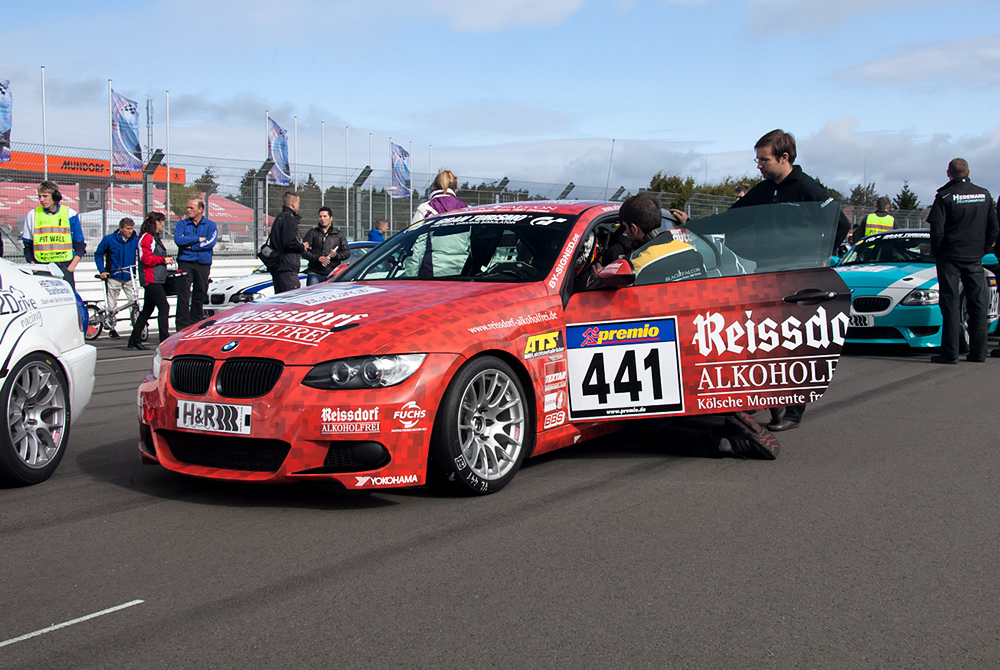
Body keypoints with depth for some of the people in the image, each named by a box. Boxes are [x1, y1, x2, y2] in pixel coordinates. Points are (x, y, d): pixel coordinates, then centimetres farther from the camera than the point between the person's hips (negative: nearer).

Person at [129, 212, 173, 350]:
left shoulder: (154, 237, 21)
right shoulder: (147, 237, -11)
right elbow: (146, 258, -19)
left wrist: (166, 259, 12)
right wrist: (163, 260, -13)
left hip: (155, 279, 11)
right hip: (151, 278, -11)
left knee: (147, 309, 12)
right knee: (163, 307, -13)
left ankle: (134, 340, 17)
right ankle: (165, 340, -16)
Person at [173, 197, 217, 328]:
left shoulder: (211, 225, 7)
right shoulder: (182, 223, 8)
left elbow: (210, 242, -9)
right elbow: (178, 240, -9)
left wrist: (191, 246, -11)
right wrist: (198, 239, -9)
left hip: (203, 263, 1)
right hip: (185, 262, -1)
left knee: (200, 295, 4)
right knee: (183, 294, -10)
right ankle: (182, 325, -11)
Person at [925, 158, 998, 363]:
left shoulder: (945, 196, -9)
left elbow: (937, 230, -13)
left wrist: (936, 252, 1)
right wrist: (982, 250, 16)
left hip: (950, 258, -4)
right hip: (975, 259, 4)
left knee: (951, 305, -2)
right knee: (978, 304, 9)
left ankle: (950, 353, -4)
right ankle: (978, 352, 10)